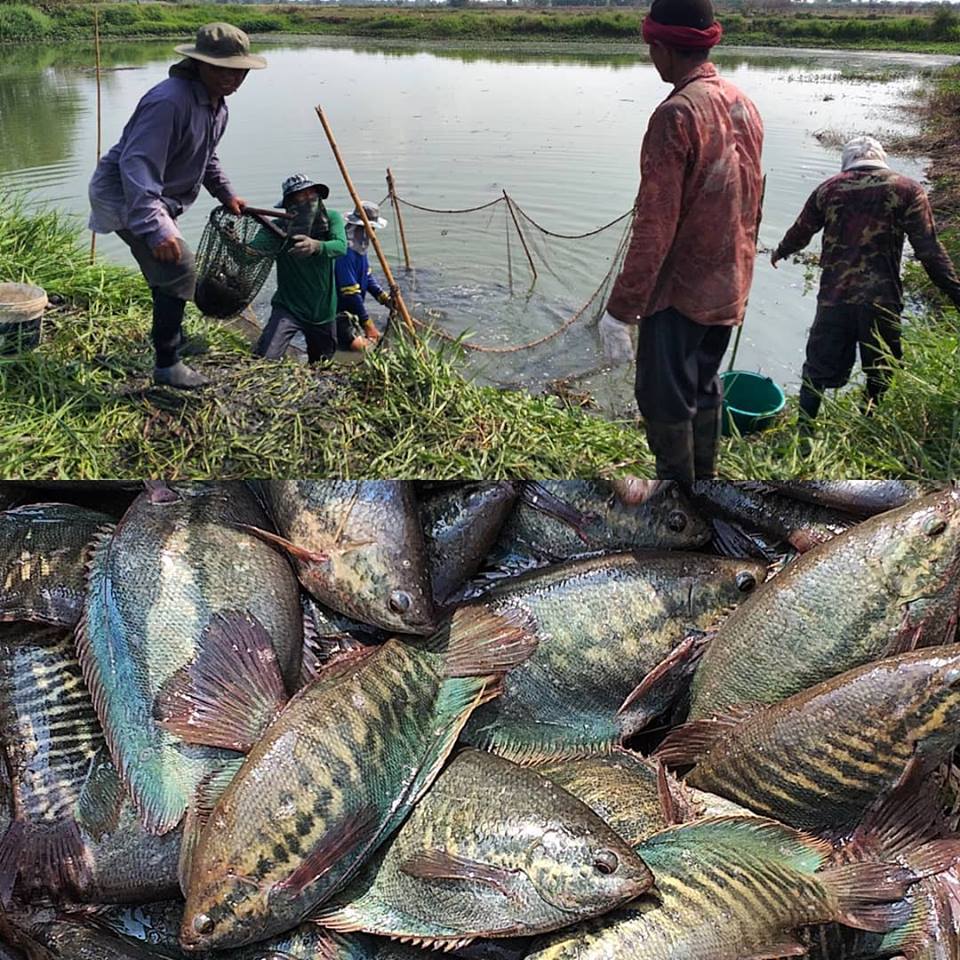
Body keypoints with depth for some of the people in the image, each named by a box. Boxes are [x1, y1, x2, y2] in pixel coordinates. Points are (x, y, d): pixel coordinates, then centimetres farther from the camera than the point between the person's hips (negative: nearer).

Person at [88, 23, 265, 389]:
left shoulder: (217, 105, 5)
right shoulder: (169, 101, -29)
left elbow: (206, 158, 25)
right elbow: (137, 167, -37)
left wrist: (226, 194, 18)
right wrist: (155, 229, -45)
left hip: (156, 199, 10)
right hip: (125, 198, -10)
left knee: (167, 271, 24)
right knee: (178, 270, -17)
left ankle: (168, 335, 48)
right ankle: (166, 365, -7)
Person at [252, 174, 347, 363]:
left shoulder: (331, 218, -5)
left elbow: (341, 246, -25)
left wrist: (316, 246, -46)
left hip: (323, 310, 3)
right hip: (288, 307, -3)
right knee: (263, 360, -23)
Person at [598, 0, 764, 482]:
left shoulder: (676, 114, -20)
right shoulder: (744, 106, 6)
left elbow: (654, 226, -23)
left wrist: (620, 310, -20)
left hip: (679, 292, -8)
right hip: (730, 288, 9)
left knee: (665, 402, 4)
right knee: (704, 387, 22)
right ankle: (705, 476, 37)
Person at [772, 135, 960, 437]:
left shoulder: (828, 189, 6)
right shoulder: (907, 189, 0)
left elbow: (799, 233, 17)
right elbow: (929, 250, -6)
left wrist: (779, 253, 38)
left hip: (833, 296, 2)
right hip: (882, 299, -2)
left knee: (818, 368, 13)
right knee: (880, 375, 15)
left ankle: (803, 436, 16)